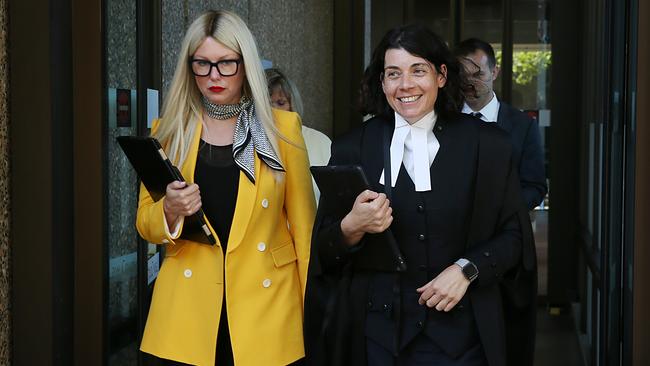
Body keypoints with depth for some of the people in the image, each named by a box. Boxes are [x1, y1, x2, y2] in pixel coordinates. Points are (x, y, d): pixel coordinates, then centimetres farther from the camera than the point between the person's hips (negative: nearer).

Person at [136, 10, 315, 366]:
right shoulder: (168, 130, 4)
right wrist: (170, 211, -15)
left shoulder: (282, 126, 0)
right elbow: (145, 223, 7)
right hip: (189, 305, 1)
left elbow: (302, 221, 2)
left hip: (265, 301, -1)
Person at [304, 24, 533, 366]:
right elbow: (323, 252, 3)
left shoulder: (488, 144, 0)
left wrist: (466, 269, -12)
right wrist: (351, 228, -17)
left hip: (459, 332, 0)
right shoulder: (351, 148, 1)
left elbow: (514, 233, 4)